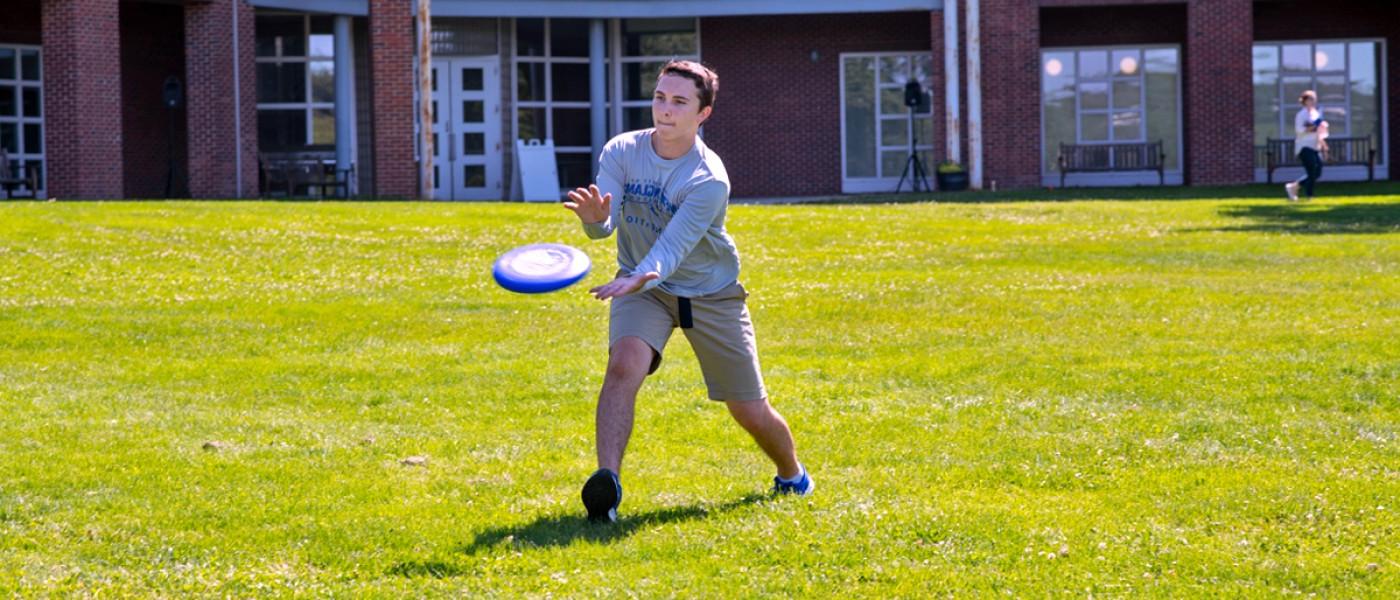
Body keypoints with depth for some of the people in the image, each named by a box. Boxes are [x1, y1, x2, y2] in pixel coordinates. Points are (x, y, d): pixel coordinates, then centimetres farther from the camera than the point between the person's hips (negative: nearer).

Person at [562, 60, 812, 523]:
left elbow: (672, 248, -35)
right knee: (624, 364, -31)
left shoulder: (709, 180, -25)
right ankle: (606, 482, -36)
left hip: (711, 294, -2)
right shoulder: (621, 151, -13)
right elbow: (602, 227, -22)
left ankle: (792, 476, 36)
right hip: (642, 287, 2)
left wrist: (640, 277, -56)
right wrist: (595, 219, -47)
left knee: (751, 412, 5)